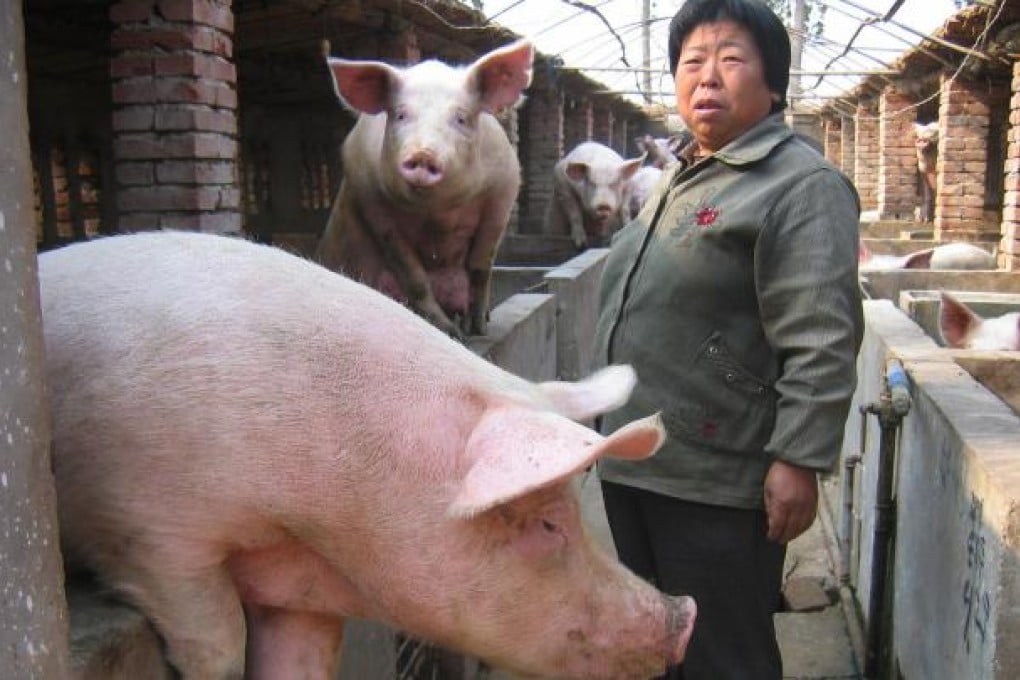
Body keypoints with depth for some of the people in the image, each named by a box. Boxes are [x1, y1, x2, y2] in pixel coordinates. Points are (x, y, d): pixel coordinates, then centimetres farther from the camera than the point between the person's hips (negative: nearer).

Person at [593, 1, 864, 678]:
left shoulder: (802, 184, -12)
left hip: (718, 482, -8)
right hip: (632, 465, 8)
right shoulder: (677, 177, 15)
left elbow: (821, 344, -19)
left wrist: (798, 459, -23)